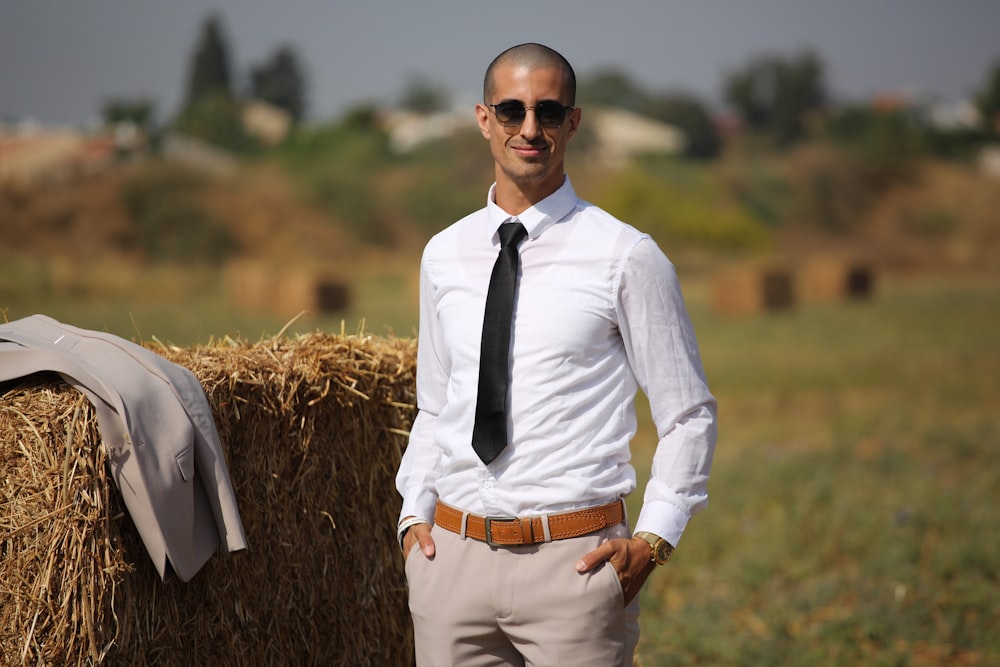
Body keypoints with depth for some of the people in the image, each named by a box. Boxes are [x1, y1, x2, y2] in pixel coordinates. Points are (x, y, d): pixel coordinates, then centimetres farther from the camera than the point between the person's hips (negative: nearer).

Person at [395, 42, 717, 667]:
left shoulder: (627, 257, -3)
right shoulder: (444, 256, 10)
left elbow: (689, 415, 1)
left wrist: (654, 538, -7)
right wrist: (415, 513, 6)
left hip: (576, 561, -3)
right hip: (454, 552, 4)